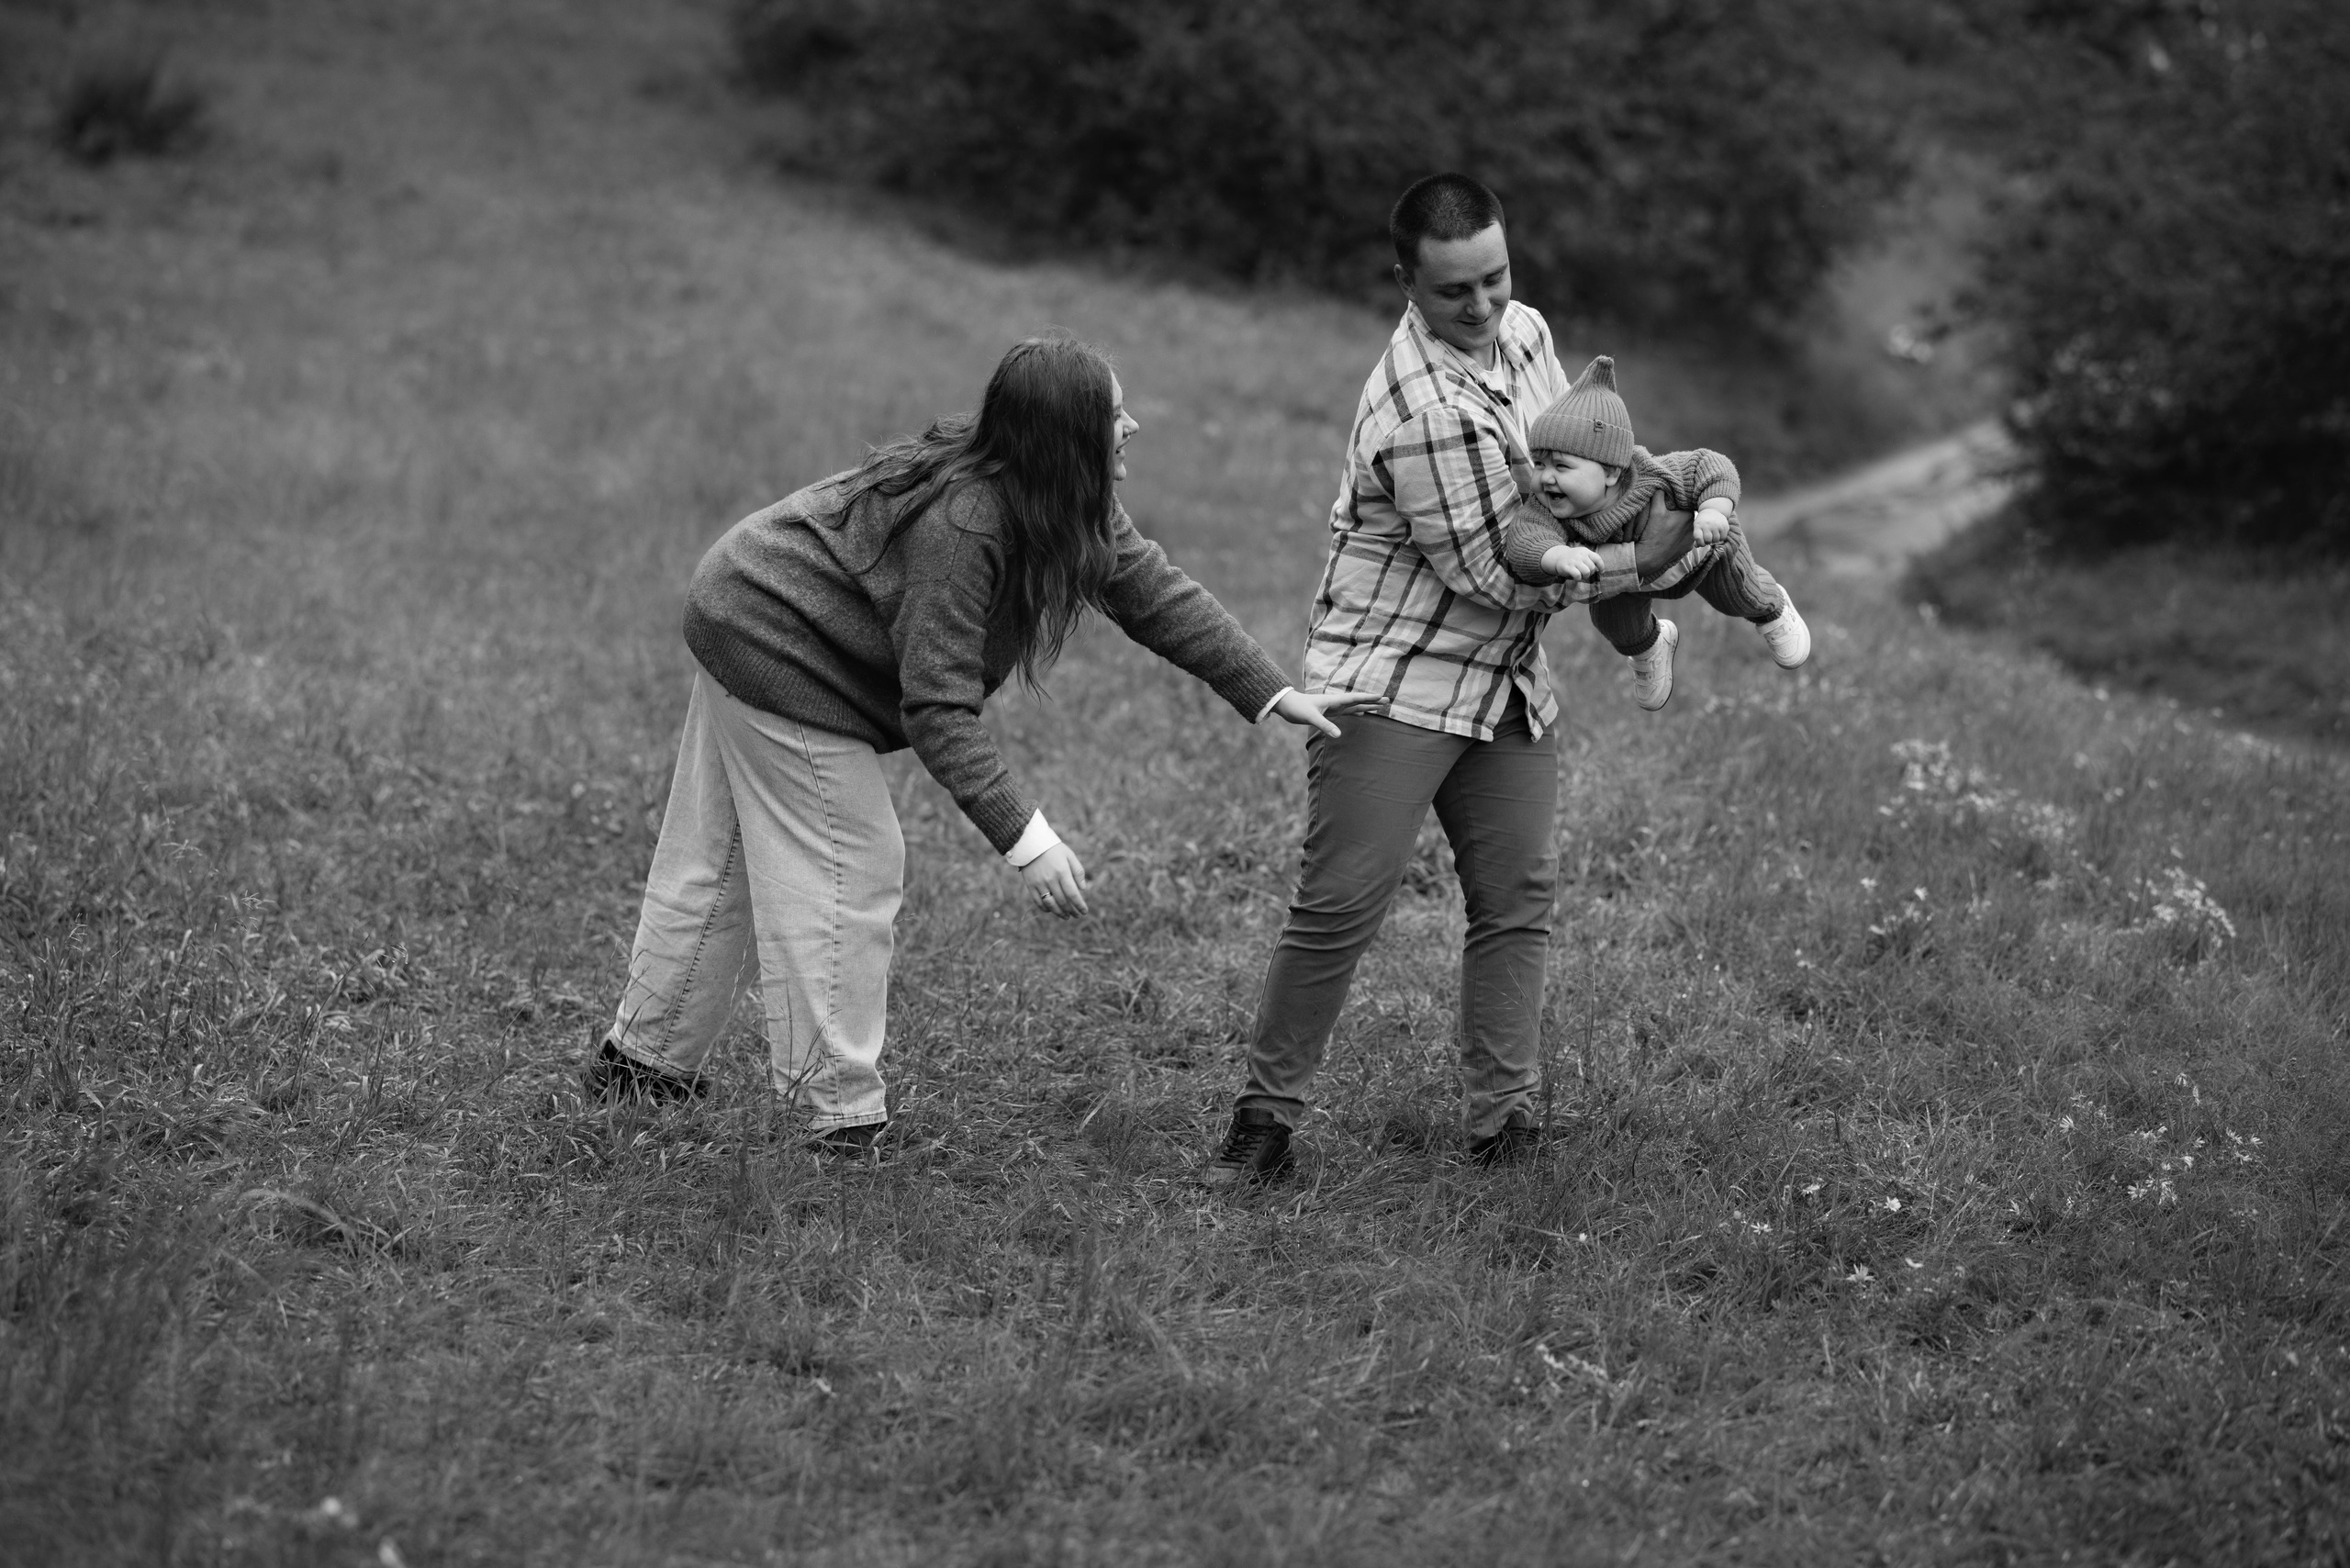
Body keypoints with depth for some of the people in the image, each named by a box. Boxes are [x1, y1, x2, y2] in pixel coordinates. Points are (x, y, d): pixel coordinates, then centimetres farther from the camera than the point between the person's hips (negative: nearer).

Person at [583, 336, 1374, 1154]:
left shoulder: (1070, 507, -8)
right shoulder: (961, 526, -35)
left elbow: (1154, 589, -2)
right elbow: (938, 710, -34)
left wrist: (1274, 694, -7)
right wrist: (1026, 841, -35)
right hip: (781, 658, -10)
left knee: (718, 865, 18)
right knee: (849, 872, -7)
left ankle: (643, 1058, 31)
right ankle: (843, 1116, -1)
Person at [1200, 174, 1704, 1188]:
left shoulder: (1522, 332, 3)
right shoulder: (1425, 415, -26)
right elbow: (1493, 573, -19)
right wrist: (1644, 560, -15)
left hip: (1506, 682, 8)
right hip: (1395, 679, -8)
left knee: (1517, 897, 6)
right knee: (1339, 903, -9)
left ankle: (1502, 1118, 12)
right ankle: (1265, 1119, 0)